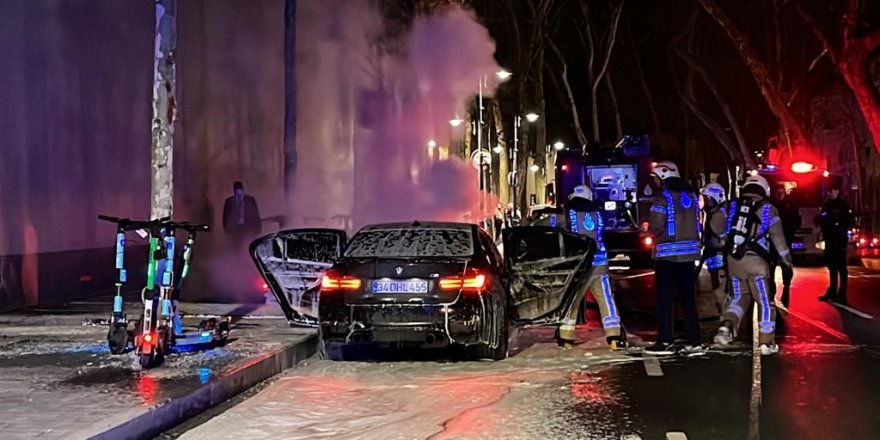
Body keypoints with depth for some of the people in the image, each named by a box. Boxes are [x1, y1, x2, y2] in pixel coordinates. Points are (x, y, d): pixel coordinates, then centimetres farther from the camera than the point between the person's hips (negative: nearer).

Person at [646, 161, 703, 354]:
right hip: (689, 251, 7)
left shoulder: (664, 197, -12)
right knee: (688, 296, 12)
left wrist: (649, 228, 6)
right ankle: (694, 339, 14)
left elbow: (655, 227, -14)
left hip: (667, 252, -6)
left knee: (665, 297, -2)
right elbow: (696, 223, 10)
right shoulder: (691, 195, 10)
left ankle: (666, 341, -4)